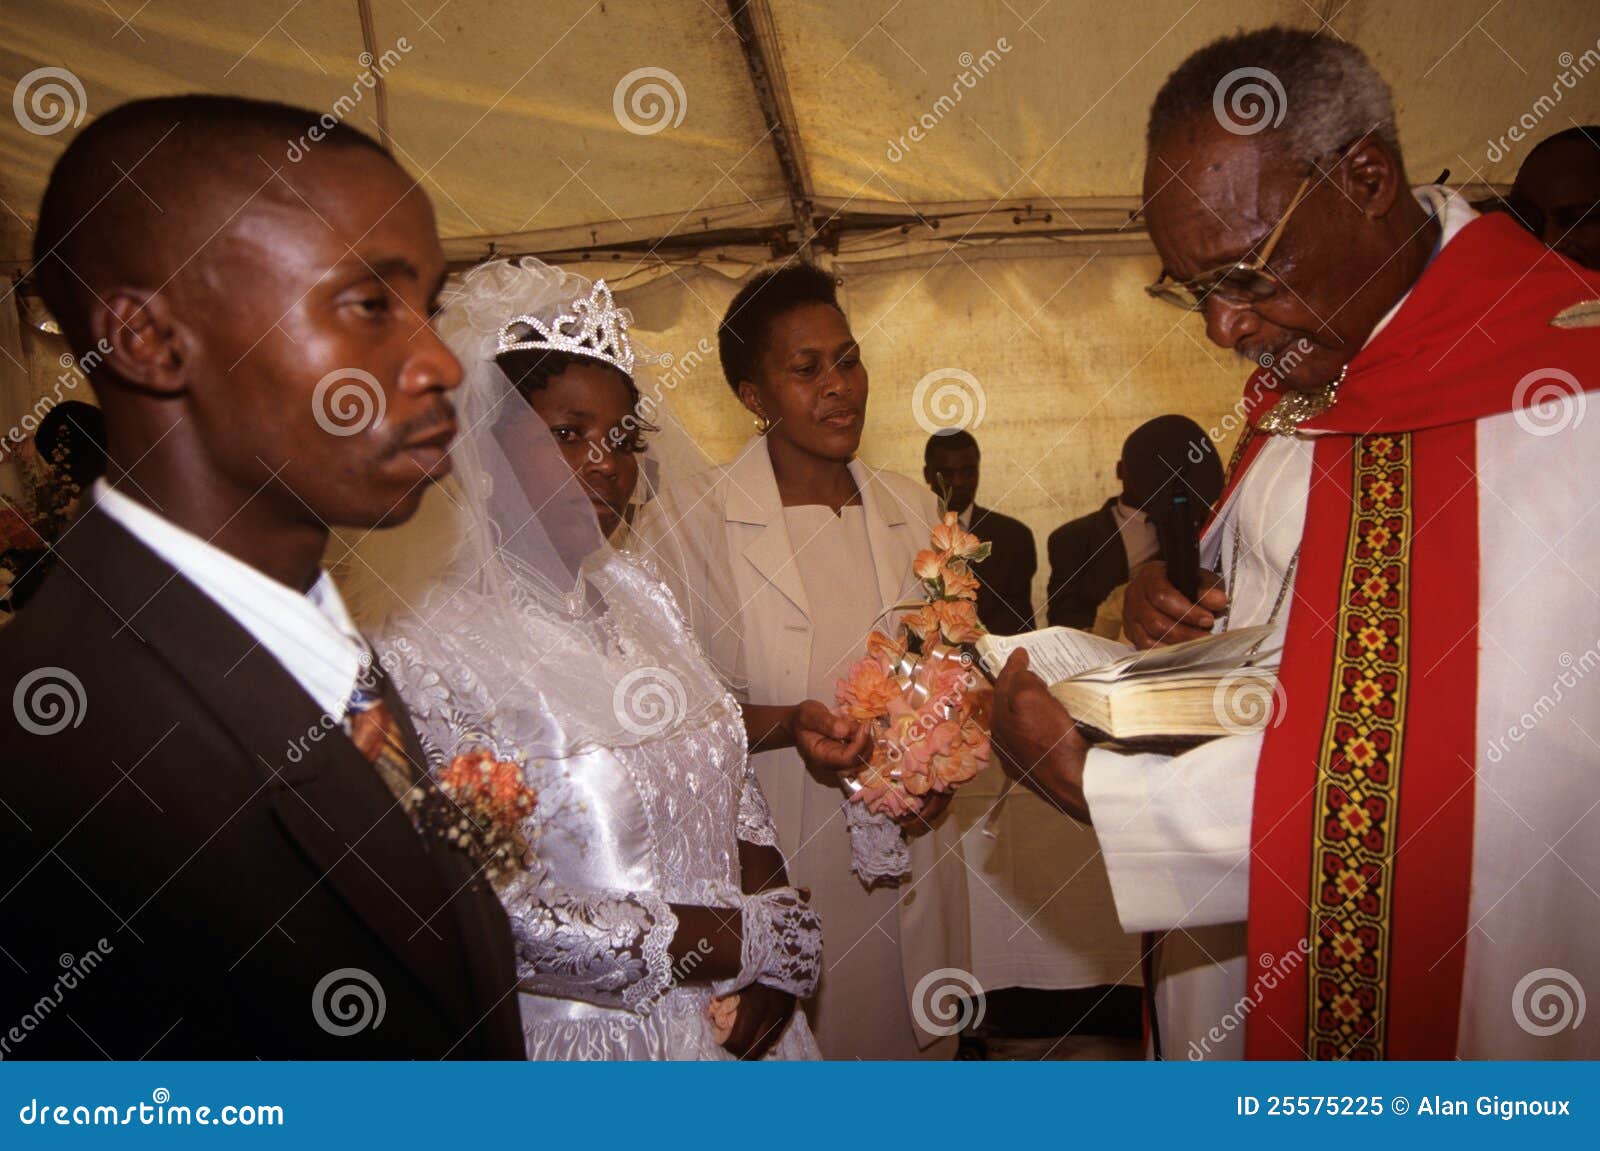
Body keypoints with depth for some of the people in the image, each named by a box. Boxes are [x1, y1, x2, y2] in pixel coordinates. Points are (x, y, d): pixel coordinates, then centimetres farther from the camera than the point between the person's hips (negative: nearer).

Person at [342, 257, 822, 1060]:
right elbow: (474, 905, -22)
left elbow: (731, 778, 6)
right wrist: (702, 941, -17)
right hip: (580, 1035, -6)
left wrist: (778, 945, -6)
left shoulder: (635, 593, 2)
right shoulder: (424, 639, -19)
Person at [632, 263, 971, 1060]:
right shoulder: (685, 519, -9)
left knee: (913, 1037, 15)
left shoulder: (912, 509, 7)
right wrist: (785, 725, -22)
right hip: (769, 865, -4)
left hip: (908, 858, 4)